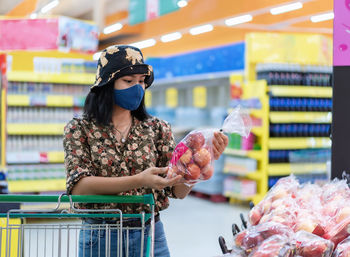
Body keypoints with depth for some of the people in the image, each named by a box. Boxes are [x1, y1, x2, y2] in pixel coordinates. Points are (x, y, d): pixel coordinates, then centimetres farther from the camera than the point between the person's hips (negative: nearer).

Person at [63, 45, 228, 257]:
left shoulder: (157, 129, 4)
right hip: (99, 237, -2)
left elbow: (179, 191, -2)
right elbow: (79, 186, -15)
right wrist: (138, 180, -26)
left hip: (150, 236, 2)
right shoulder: (80, 129, -2)